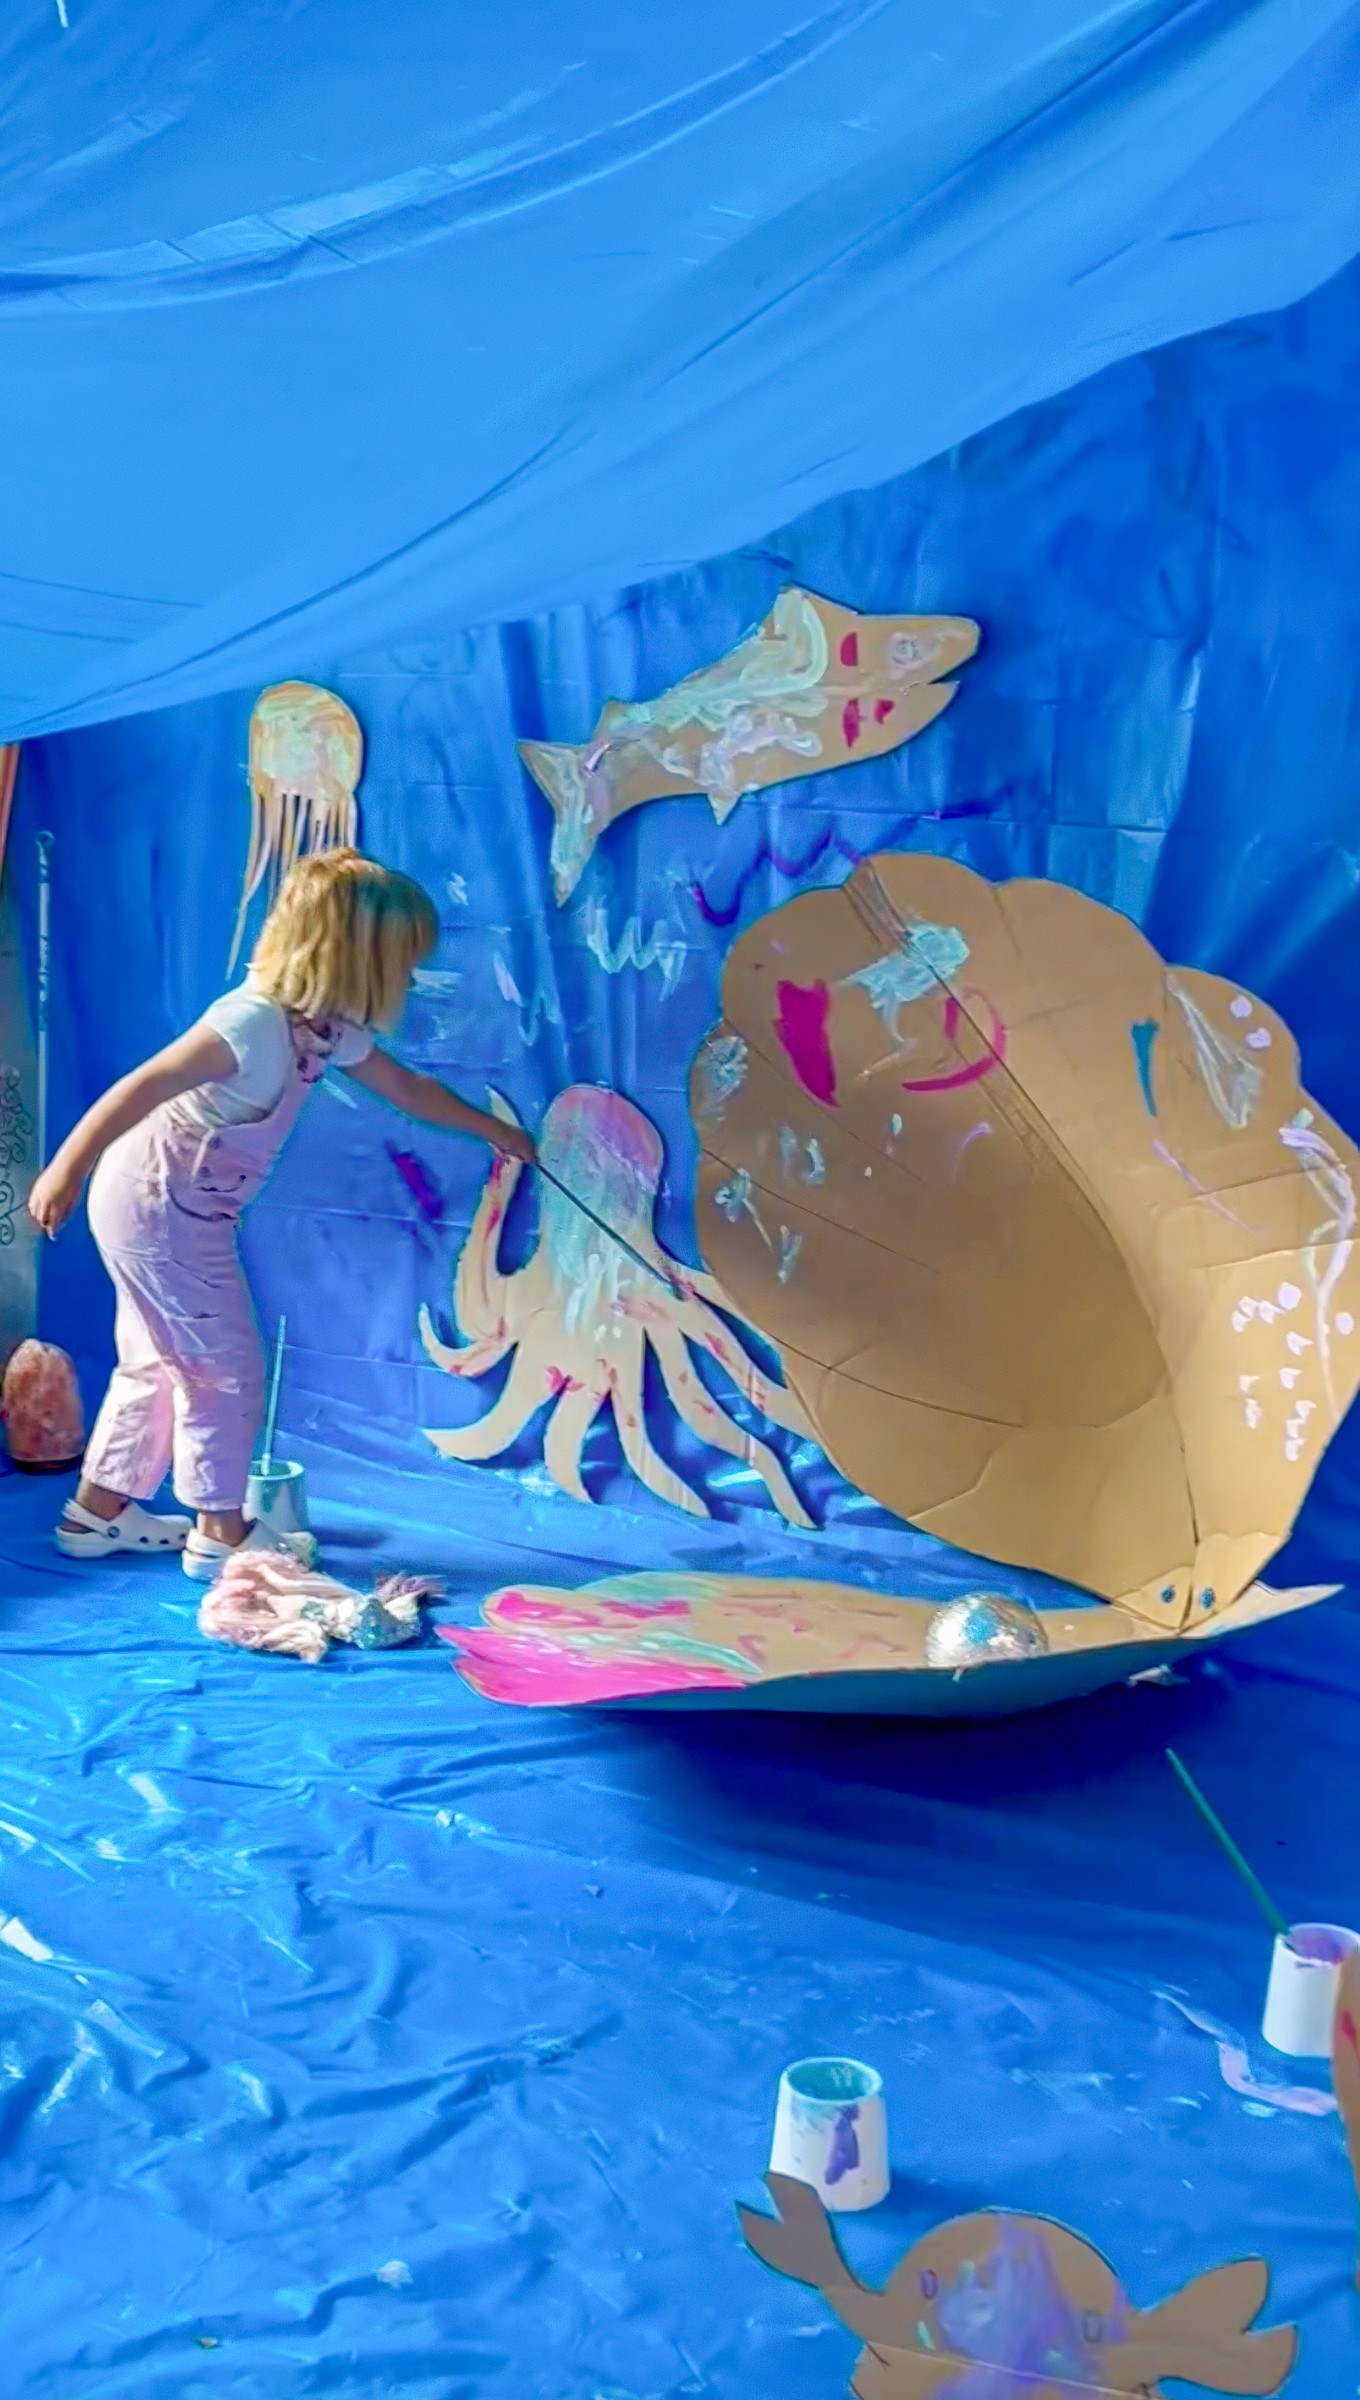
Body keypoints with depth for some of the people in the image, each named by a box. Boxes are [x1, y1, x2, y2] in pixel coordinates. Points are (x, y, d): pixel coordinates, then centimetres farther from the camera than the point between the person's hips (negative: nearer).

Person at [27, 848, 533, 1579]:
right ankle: (219, 1531, 14)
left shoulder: (326, 1030, 2)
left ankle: (99, 1509, 31)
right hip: (156, 1209, -9)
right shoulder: (254, 1022, -27)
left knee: (160, 1363, 18)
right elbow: (142, 1088, -31)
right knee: (227, 1368, 0)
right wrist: (67, 1170, -34)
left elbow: (408, 1089, 18)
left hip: (180, 1213, 9)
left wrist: (493, 1130, 28)